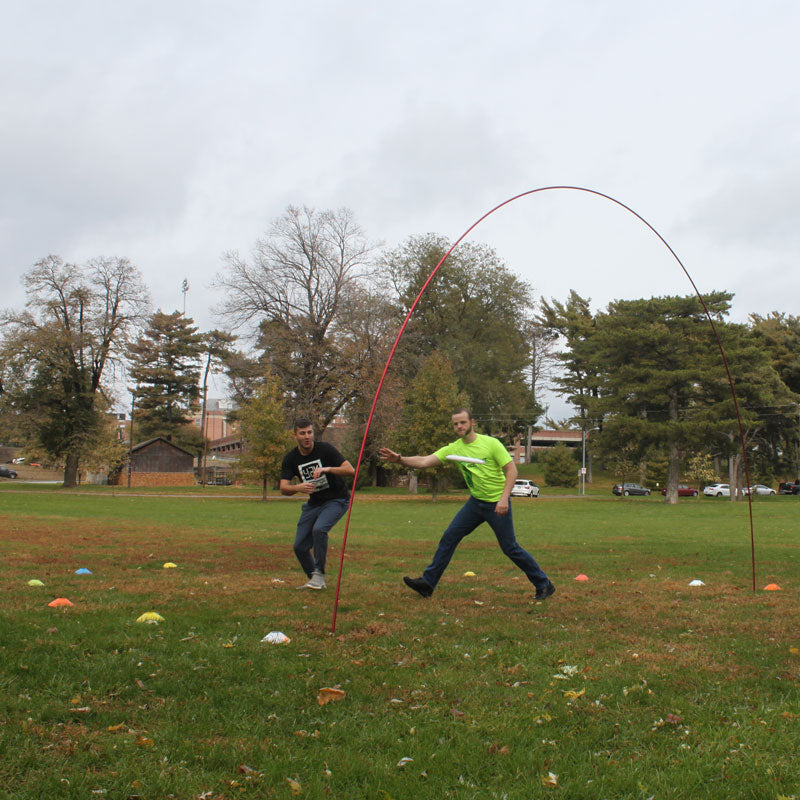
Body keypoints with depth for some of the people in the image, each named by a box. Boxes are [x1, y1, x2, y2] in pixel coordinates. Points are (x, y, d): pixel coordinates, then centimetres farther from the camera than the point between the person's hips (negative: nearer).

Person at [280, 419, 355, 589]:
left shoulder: (325, 449, -17)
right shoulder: (291, 458, -6)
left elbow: (350, 470, -23)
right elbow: (283, 488, -13)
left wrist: (327, 469, -38)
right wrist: (298, 488, -35)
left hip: (336, 500, -5)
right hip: (313, 503, 5)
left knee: (319, 529, -31)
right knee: (299, 546, -1)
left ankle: (319, 574, -16)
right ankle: (314, 579, 21)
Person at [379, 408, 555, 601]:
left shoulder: (491, 443, -14)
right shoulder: (453, 449, -2)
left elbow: (512, 470, -13)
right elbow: (424, 462, -11)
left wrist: (504, 498, -24)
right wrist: (400, 459, -29)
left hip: (498, 504, -5)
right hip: (476, 502, 5)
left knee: (510, 547, -3)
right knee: (449, 538, 1)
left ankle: (544, 585, 12)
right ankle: (428, 582, 9)